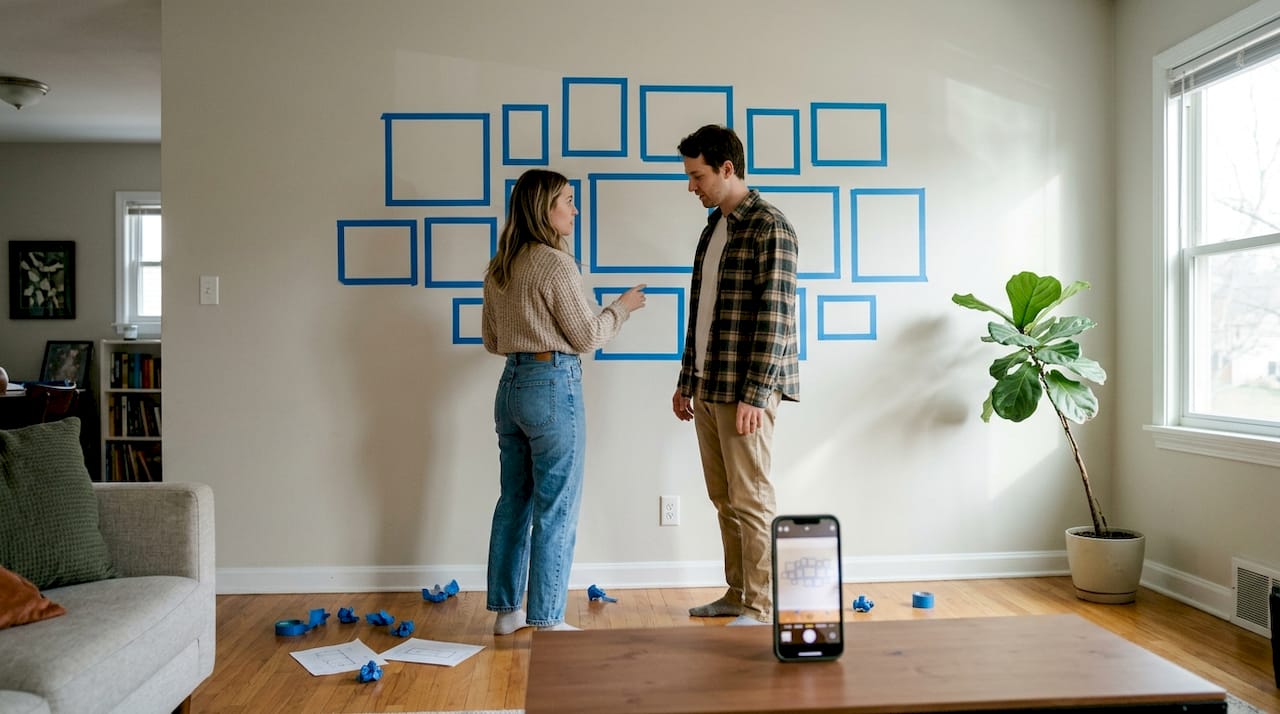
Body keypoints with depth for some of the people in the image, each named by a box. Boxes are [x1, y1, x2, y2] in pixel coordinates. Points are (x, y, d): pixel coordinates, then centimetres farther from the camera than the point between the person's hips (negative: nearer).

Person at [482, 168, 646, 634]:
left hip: (511, 385, 8)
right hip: (553, 386, -8)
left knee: (513, 501, 14)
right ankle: (547, 621, 7)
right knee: (556, 509, 0)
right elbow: (587, 336, -9)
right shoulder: (555, 264, -13)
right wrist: (622, 308, 7)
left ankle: (506, 611, 23)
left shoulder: (500, 268, 10)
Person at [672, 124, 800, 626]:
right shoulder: (713, 227, 15)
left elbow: (774, 316, -17)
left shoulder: (769, 228, -11)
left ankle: (760, 608, 9)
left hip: (746, 389, -8)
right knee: (723, 498, 14)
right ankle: (736, 595, 25)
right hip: (708, 389, 8)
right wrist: (686, 382, 18)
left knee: (750, 499, -2)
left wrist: (755, 395, -21)